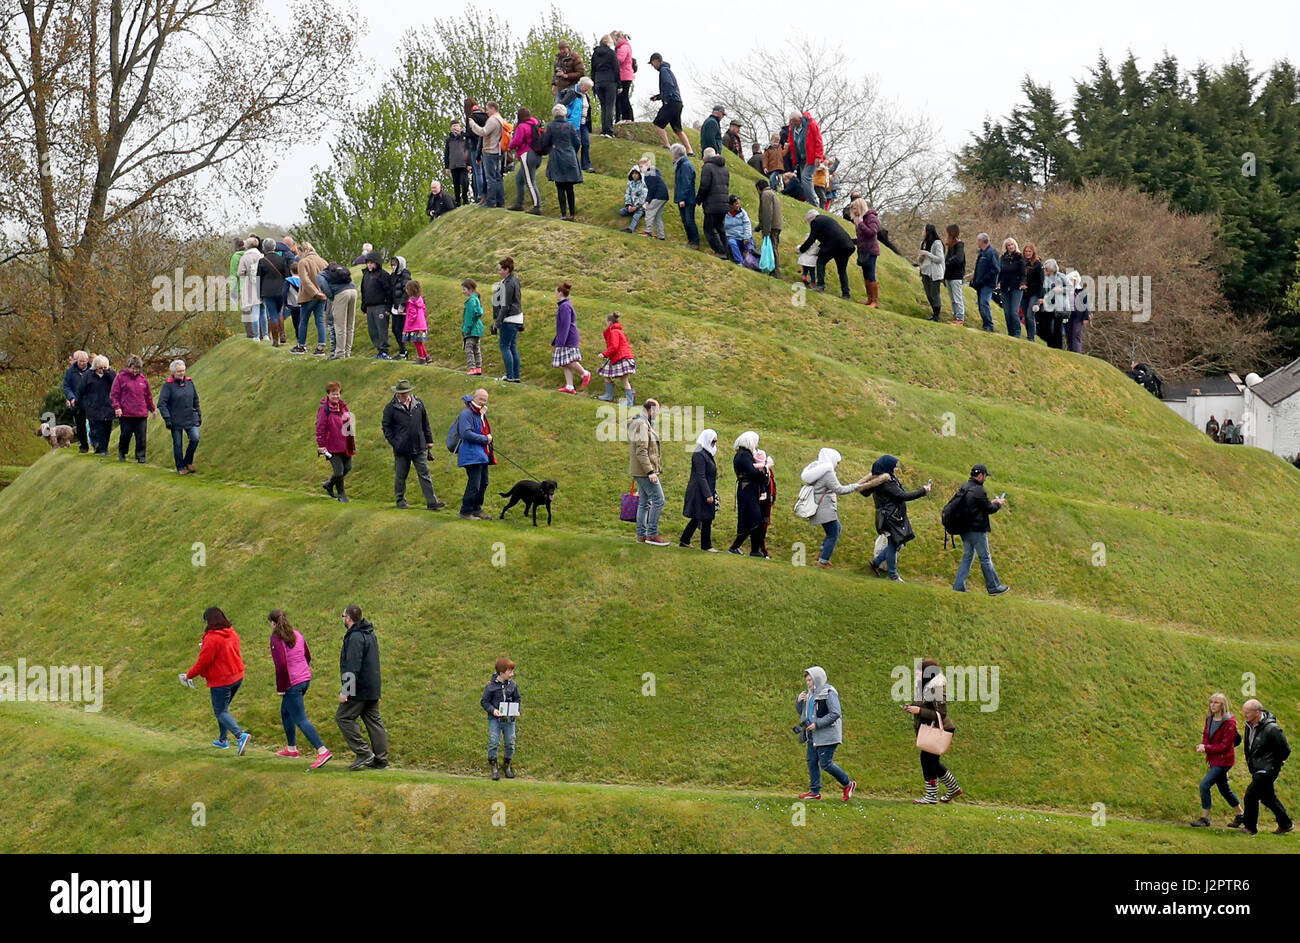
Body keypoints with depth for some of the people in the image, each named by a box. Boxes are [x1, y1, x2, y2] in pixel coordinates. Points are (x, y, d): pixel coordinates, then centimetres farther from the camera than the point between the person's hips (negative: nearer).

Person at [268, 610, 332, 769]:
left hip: (292, 684, -9)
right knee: (285, 712, 26)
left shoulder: (276, 639, -15)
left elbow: (281, 665, -21)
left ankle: (322, 751, -16)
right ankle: (291, 748, 35)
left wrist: (281, 688, -13)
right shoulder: (297, 634, 9)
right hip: (305, 679, 9)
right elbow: (308, 657, 16)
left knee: (301, 720, -6)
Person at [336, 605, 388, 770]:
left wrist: (345, 691, -22)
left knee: (343, 717, -3)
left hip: (360, 689, -10)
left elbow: (352, 668, -23)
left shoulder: (355, 637, -17)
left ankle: (364, 753, -8)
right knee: (373, 721, 10)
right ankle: (381, 760, 9)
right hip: (372, 689, 10)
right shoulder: (369, 634, 15)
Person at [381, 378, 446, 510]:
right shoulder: (391, 407, -2)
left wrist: (429, 440, 13)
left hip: (420, 448, 2)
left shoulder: (418, 404, 7)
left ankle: (432, 502, -2)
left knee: (425, 475, 0)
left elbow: (425, 424, 16)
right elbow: (386, 427, 1)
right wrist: (394, 443, -8)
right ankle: (401, 500, 23)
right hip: (401, 450, -2)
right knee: (400, 476, 8)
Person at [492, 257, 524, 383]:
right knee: (513, 347, 12)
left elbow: (505, 306, -18)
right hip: (517, 318, 10)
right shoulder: (515, 280, 13)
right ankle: (516, 376, 13)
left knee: (504, 346, -5)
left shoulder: (507, 284, -17)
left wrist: (498, 322, -14)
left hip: (509, 320, -10)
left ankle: (510, 376, -7)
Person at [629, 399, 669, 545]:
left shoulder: (644, 424, 17)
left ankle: (641, 535, 14)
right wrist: (650, 471, -24)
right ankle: (652, 534, -9)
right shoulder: (641, 425, -16)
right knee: (658, 500, -9)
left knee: (644, 503, 12)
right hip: (645, 471, -11)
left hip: (641, 472, 11)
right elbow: (641, 451, -22)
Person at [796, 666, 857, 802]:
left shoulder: (828, 693, -14)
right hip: (813, 735, 9)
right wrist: (799, 702, 0)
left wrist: (817, 724, -22)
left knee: (826, 764, -7)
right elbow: (801, 712, 22)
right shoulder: (811, 694, 14)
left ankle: (848, 784, 10)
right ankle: (815, 791, 14)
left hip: (827, 735, -9)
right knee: (812, 761, 6)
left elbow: (835, 714, -21)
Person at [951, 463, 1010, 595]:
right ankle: (994, 587, 11)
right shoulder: (979, 491, -18)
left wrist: (991, 502, 19)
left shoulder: (963, 489, 10)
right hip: (976, 530, -8)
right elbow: (989, 509, -12)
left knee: (967, 557, 15)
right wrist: (998, 504, 9)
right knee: (985, 558, 2)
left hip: (964, 529, 8)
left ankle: (958, 586, 9)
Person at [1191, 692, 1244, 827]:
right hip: (1214, 759, 9)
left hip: (1223, 760, -9)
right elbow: (1206, 735, 16)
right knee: (1224, 788, 19)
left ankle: (1205, 818, -7)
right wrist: (1203, 745, -7)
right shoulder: (1209, 719, 5)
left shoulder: (1229, 722, -19)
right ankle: (1240, 815, 34)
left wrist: (1206, 748, -21)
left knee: (1204, 784, -15)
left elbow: (1225, 746, -20)